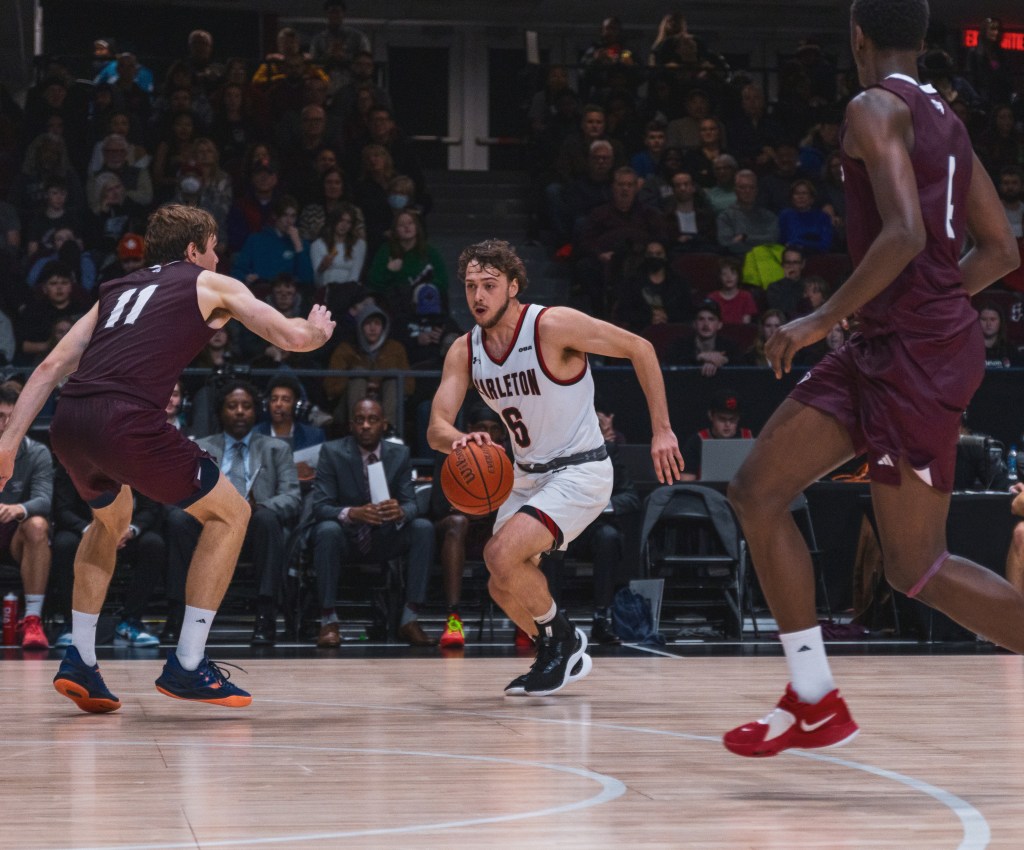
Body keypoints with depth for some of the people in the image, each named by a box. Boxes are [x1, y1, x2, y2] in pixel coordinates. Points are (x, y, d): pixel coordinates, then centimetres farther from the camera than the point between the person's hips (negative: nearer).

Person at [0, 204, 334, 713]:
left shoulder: (117, 290, 30)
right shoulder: (211, 285, 17)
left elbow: (52, 366, 22)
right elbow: (292, 336, 13)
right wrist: (318, 329, 36)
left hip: (67, 423, 6)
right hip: (125, 422, -6)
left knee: (111, 519, 35)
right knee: (229, 513, 14)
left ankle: (79, 662, 24)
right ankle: (187, 666, 8)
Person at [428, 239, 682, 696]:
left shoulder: (553, 325, -21)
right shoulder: (464, 352, -3)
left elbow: (639, 348, -13)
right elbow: (436, 428, -9)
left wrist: (661, 431, -15)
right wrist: (459, 440, -35)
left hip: (580, 473, -7)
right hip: (528, 476, 8)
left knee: (501, 555, -25)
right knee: (504, 589, 10)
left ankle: (562, 639, -1)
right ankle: (564, 656, 35)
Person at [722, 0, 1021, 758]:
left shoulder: (874, 108, -11)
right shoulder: (945, 121, 16)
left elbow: (905, 235, -24)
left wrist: (826, 319, -18)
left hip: (917, 355, -9)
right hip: (883, 349, 9)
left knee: (918, 569, -3)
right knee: (757, 491, 10)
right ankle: (815, 703, 10)